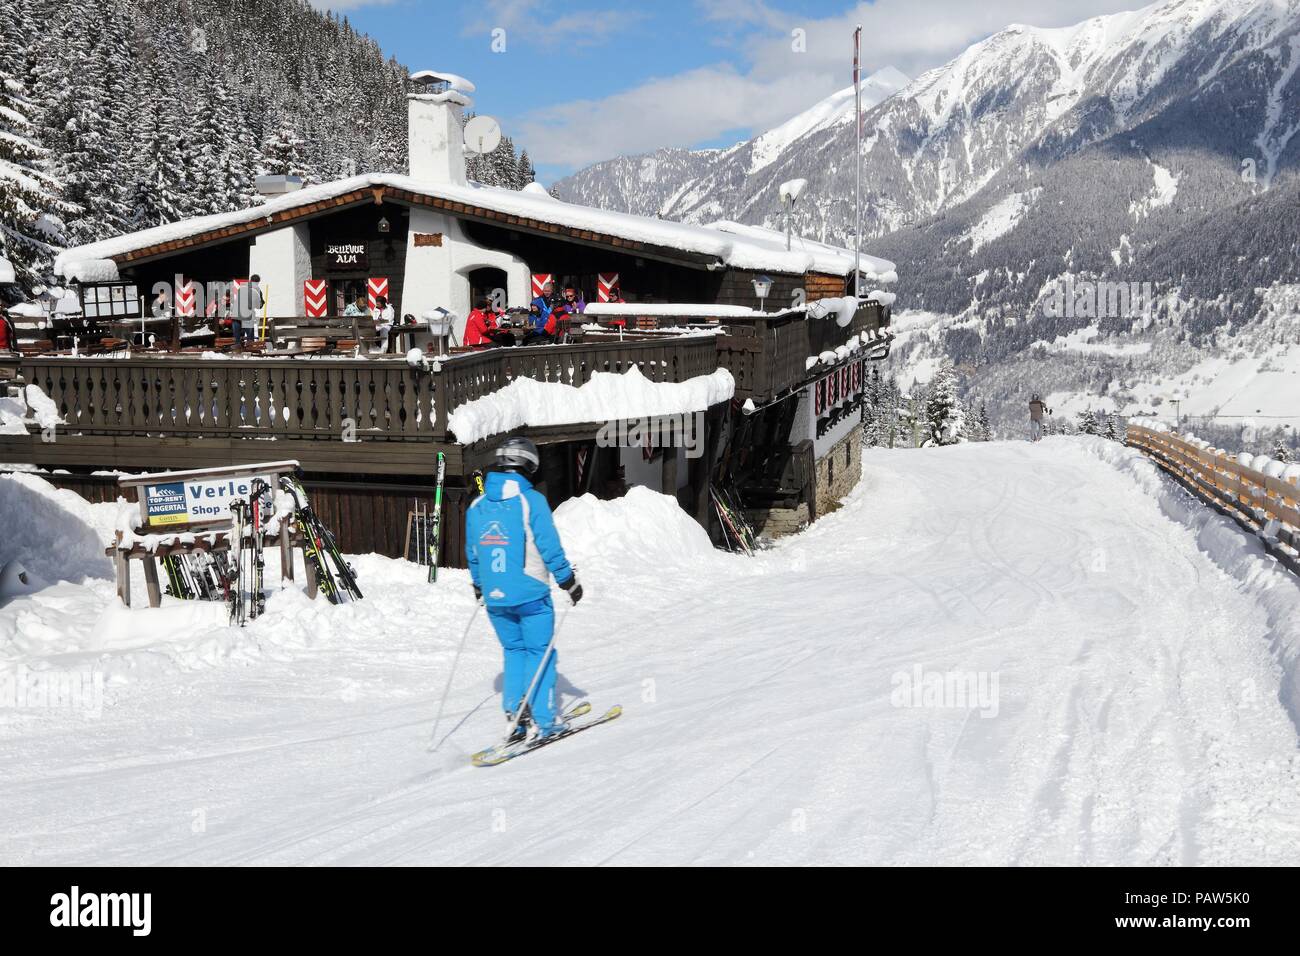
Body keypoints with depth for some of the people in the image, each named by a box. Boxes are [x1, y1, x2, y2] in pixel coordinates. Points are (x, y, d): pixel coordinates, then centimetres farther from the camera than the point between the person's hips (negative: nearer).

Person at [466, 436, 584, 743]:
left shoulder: (477, 506, 5)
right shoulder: (532, 500, -12)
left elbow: (472, 554, 14)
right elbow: (550, 547, -12)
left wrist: (479, 586, 28)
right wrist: (569, 581, -1)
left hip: (494, 598, 5)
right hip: (530, 595, -5)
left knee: (513, 651, 19)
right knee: (540, 652, 7)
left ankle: (514, 713, 13)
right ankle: (542, 720, 7)